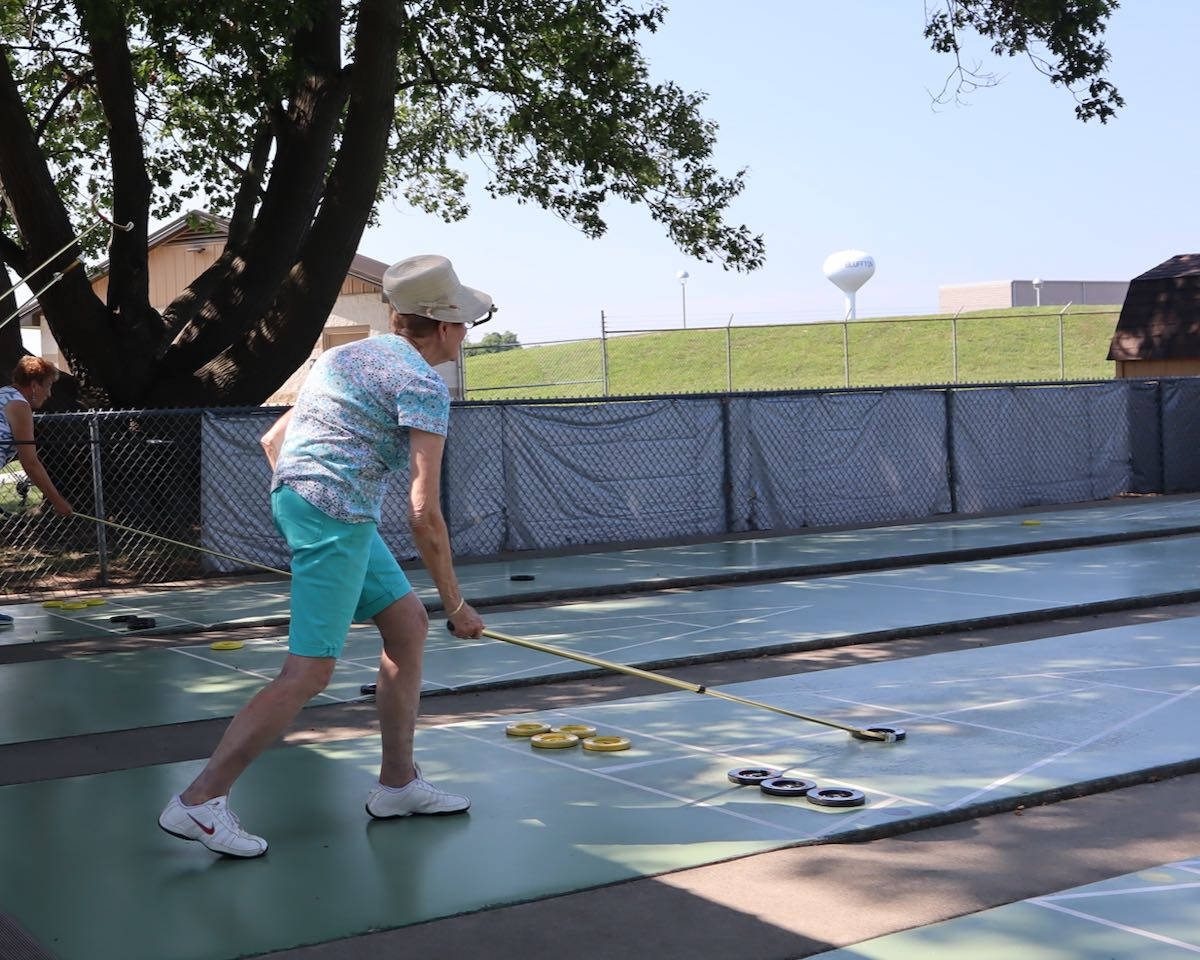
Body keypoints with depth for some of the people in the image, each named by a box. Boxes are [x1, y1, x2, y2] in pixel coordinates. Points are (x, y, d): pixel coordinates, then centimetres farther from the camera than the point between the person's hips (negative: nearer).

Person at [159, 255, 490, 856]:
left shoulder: (343, 356, 19)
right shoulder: (422, 384, -8)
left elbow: (272, 439, 23)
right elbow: (424, 512, -13)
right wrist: (455, 605, -7)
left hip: (293, 497, 10)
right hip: (337, 517, -10)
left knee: (408, 624, 15)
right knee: (308, 672, -8)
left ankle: (397, 783, 20)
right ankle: (199, 802, -6)